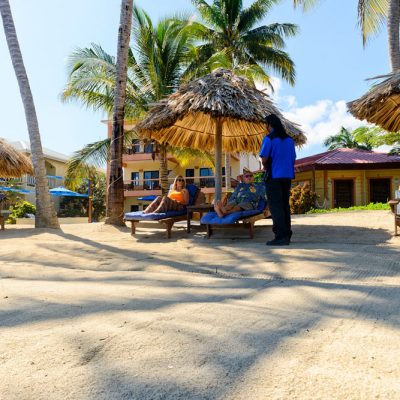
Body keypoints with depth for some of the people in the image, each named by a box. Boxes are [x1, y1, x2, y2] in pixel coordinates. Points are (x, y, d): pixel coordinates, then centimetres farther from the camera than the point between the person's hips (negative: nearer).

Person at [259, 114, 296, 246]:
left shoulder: (269, 138, -8)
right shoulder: (289, 139, 12)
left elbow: (264, 159, -13)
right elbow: (293, 158, 14)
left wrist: (265, 166, 6)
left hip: (274, 176, -6)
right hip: (287, 176, 7)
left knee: (275, 206, -5)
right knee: (285, 205, 10)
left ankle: (281, 236, -9)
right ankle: (287, 235, 13)